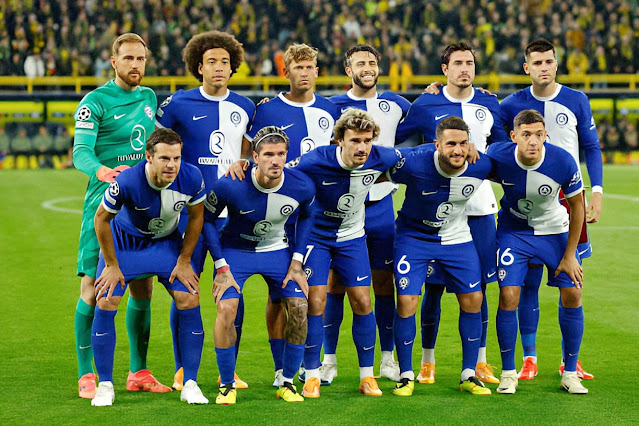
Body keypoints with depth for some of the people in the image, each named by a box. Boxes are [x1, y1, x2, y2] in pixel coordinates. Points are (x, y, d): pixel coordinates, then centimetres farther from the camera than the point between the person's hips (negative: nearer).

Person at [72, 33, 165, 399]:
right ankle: (87, 376, 1)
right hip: (104, 204, -6)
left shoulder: (149, 97, 13)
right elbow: (80, 152, -16)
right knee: (93, 289, -6)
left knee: (143, 290, 8)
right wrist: (102, 171, -34)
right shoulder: (96, 101, -7)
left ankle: (139, 373, 19)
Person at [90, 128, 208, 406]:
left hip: (167, 241, 2)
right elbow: (101, 219, -17)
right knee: (106, 302, -13)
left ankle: (190, 384, 0)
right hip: (124, 240, -2)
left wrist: (184, 261, -4)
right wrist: (111, 265, -10)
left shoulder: (191, 178, -27)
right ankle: (105, 386, 1)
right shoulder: (127, 182, -35)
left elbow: (196, 217, -6)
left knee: (189, 301, -10)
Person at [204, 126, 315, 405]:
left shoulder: (301, 186, -21)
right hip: (236, 250, -2)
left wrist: (296, 262, -2)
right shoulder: (230, 186, -29)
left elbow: (305, 217, 3)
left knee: (299, 308, -11)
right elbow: (206, 219, -11)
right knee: (226, 308, -21)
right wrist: (222, 268, -14)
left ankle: (287, 382, 7)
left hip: (278, 250, 2)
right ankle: (227, 385, -4)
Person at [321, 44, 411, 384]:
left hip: (381, 205, 2)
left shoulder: (395, 104, 7)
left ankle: (388, 357, 13)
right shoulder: (332, 107, 2)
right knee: (335, 281, -1)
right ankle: (329, 359, 7)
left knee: (384, 281, 5)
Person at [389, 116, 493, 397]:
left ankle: (469, 375, 12)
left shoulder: (481, 166, -20)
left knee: (473, 300, -2)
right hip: (413, 235, -3)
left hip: (457, 237, 3)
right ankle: (406, 376, 6)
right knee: (406, 302, -11)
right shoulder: (413, 163, -30)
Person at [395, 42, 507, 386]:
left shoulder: (489, 105, 8)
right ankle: (427, 362, 12)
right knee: (434, 286, 0)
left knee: (478, 287, 4)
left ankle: (480, 362, 13)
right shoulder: (425, 105, 0)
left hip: (479, 205, 2)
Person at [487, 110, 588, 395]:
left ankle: (570, 373, 9)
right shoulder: (498, 157, -25)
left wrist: (569, 255, -7)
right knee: (508, 297, -13)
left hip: (555, 230, 1)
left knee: (572, 295, -7)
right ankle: (508, 374, 3)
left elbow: (577, 206, -10)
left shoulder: (563, 162, -26)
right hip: (513, 230, 0)